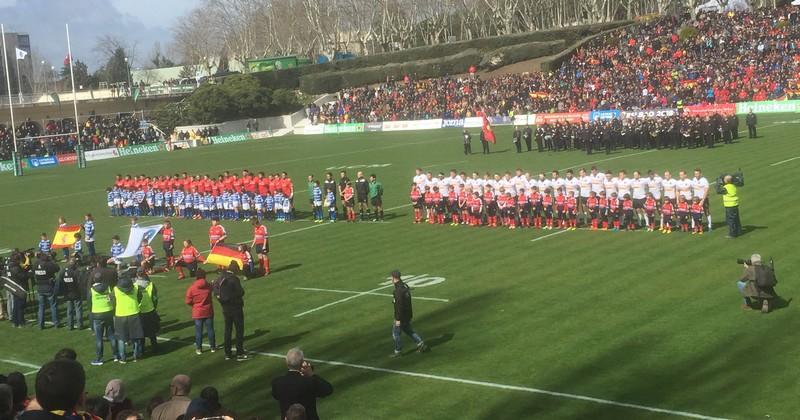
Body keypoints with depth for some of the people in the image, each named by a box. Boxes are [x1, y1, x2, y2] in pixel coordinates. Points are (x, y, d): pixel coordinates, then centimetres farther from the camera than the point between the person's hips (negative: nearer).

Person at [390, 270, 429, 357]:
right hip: (408, 314, 9)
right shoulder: (405, 286, 5)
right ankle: (421, 344, 18)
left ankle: (397, 352, 15)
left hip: (402, 315, -9)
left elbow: (399, 305, -26)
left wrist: (398, 319, -22)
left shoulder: (398, 290, -25)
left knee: (395, 333, 6)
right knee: (409, 330, 22)